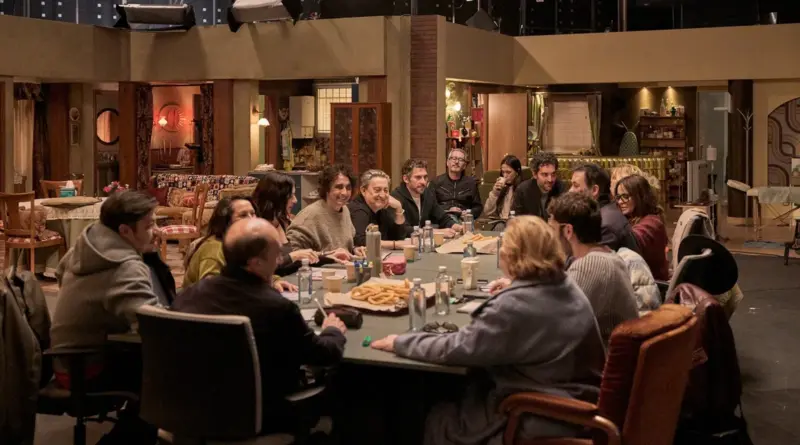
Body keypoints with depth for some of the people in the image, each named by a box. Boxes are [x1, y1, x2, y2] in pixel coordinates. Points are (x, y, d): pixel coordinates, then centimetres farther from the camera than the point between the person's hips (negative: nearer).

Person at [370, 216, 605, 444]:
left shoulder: (515, 305, -24)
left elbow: (456, 348, -18)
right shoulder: (571, 290, 0)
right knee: (464, 396, 24)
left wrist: (400, 342, -7)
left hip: (537, 422, -8)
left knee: (438, 418, 13)